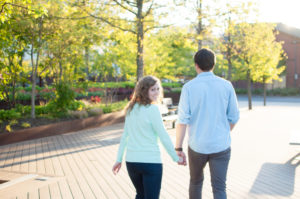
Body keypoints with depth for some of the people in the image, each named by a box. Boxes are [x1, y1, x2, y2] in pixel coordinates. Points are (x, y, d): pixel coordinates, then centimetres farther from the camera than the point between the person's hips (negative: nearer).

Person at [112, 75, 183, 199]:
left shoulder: (132, 109, 7)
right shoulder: (153, 109, -13)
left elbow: (125, 135, 10)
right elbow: (163, 136, -11)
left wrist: (119, 159, 15)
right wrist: (176, 158, -1)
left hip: (131, 161, 7)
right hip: (150, 161, -7)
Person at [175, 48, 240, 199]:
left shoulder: (189, 87, -7)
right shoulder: (226, 86, -2)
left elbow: (182, 120, -13)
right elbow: (234, 118, 3)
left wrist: (178, 149, -8)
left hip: (197, 146, 0)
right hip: (221, 146, 0)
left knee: (196, 181, 24)